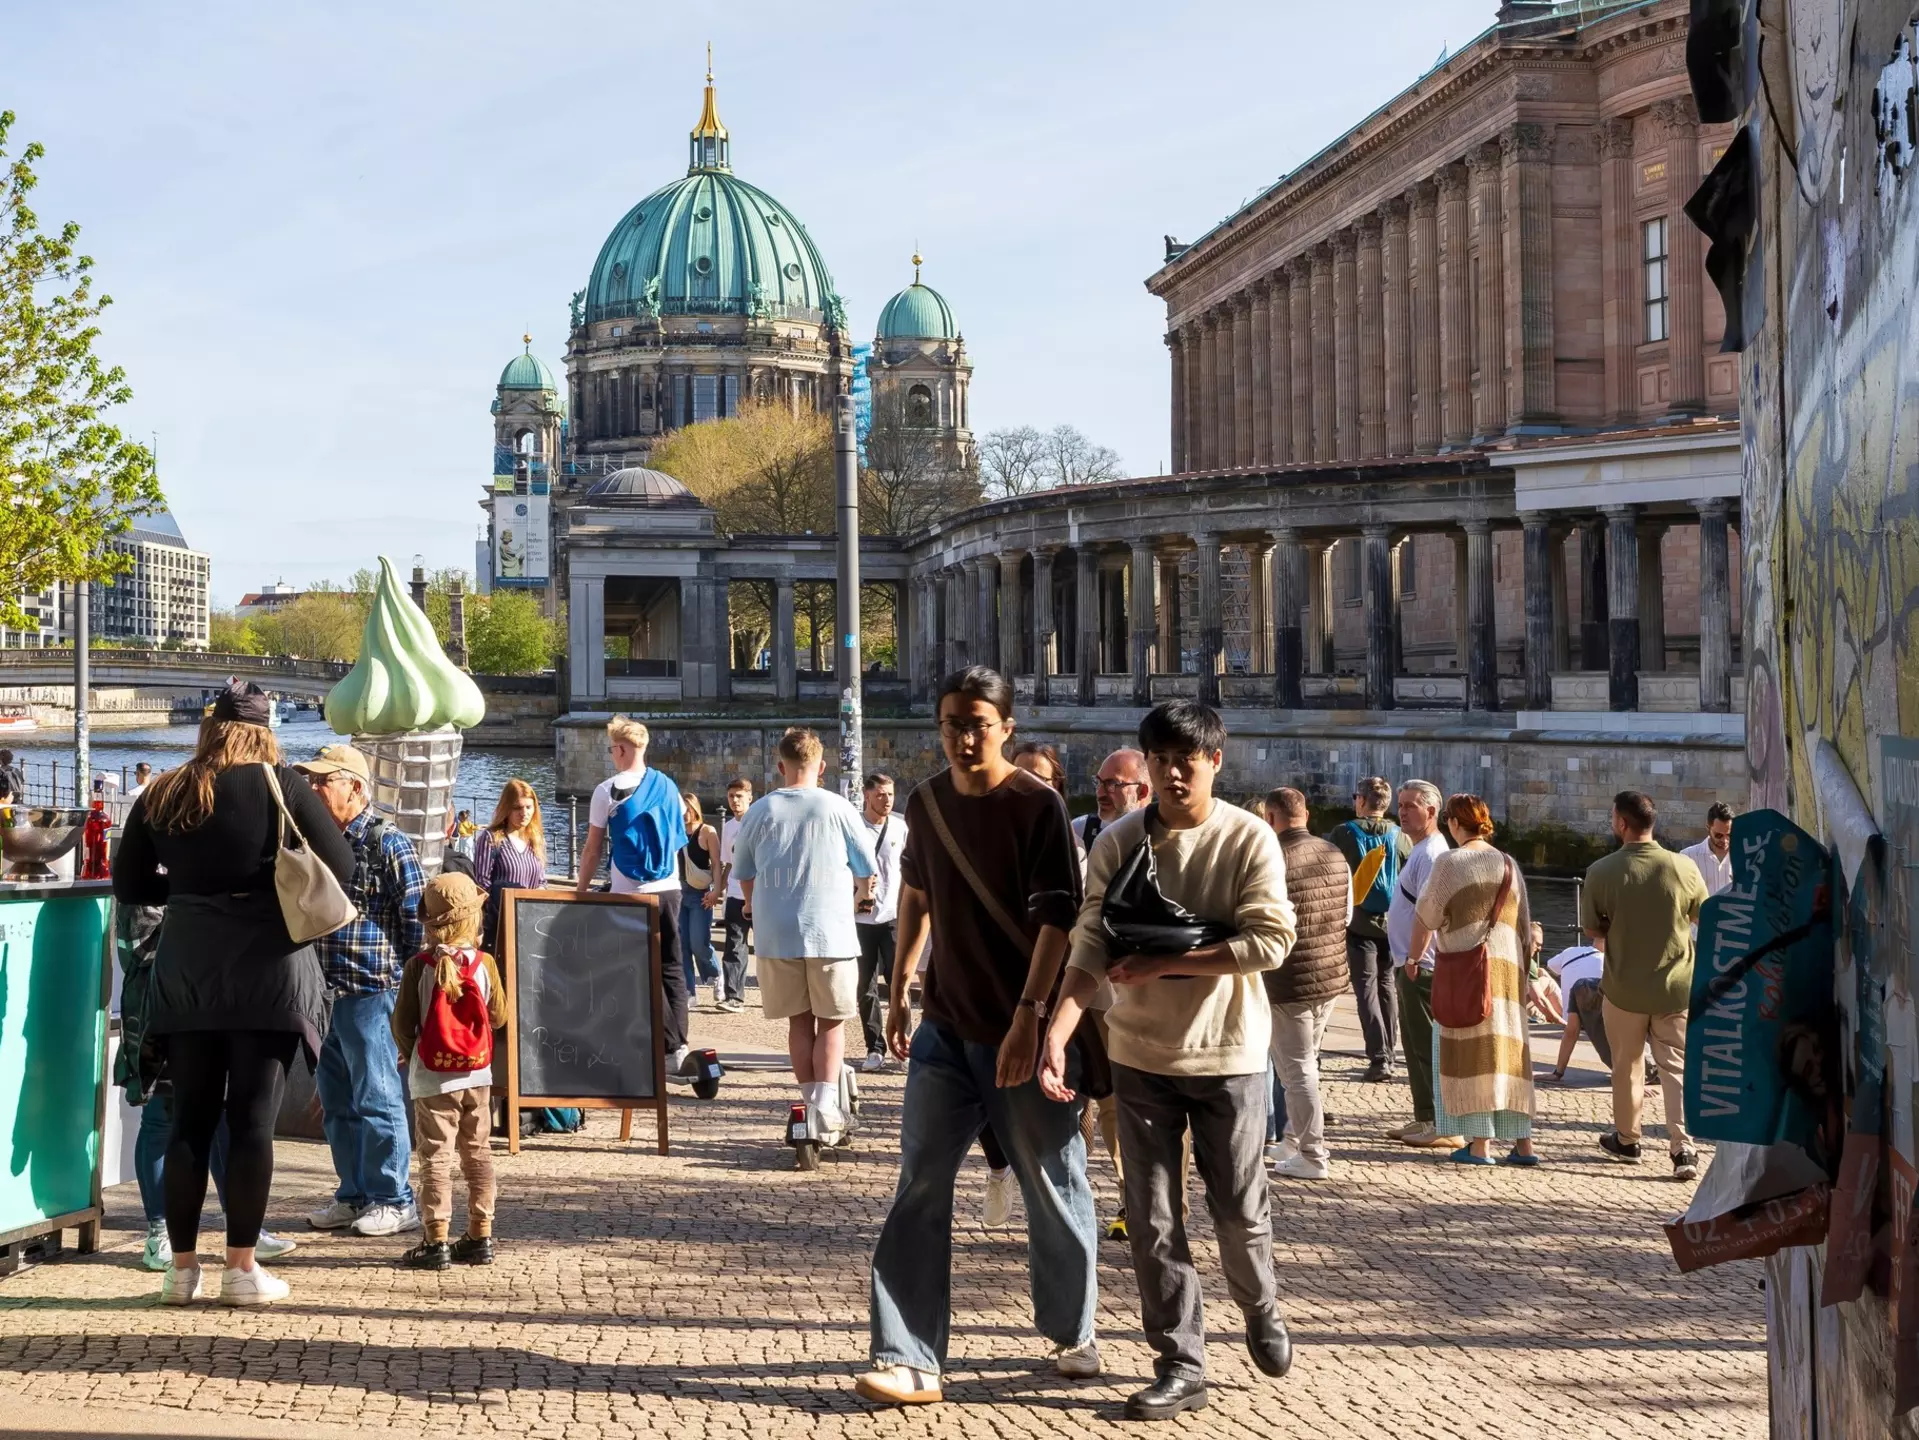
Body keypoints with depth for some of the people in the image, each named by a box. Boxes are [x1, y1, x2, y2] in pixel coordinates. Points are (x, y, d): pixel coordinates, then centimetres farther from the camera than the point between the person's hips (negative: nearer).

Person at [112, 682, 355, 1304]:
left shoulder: (160, 796, 6)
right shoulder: (278, 785, -5)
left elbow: (129, 884, 13)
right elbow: (340, 865, -6)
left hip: (185, 968, 3)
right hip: (268, 964, -3)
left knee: (190, 1118, 9)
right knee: (253, 1118, 0)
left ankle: (182, 1266, 12)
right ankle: (242, 1267, 2)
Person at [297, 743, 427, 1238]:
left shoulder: (388, 843, -9)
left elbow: (416, 921, -10)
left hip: (373, 993, -8)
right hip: (328, 996, 8)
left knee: (378, 1099, -2)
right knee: (336, 1101, 13)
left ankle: (395, 1201, 7)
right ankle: (354, 1195, 23)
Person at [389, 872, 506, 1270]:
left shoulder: (419, 966, -11)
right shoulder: (484, 964, -5)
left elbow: (402, 1023, -9)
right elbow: (498, 1016, 4)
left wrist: (407, 1052, 11)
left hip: (433, 1077, -3)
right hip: (478, 1075, 3)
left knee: (435, 1156, 0)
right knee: (478, 1152, 13)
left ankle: (436, 1241, -2)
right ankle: (480, 1236, 17)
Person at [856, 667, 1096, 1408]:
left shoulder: (1038, 806, -12)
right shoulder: (926, 803, 5)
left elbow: (1056, 916, -18)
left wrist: (1029, 1016, -26)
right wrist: (899, 990, 18)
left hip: (1019, 1030, -4)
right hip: (945, 1026, 5)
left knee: (1052, 1188, 9)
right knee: (919, 1190, -1)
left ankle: (1073, 1332, 29)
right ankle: (910, 1360, 1)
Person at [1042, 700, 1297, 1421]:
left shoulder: (1250, 839, -8)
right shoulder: (1117, 843, -3)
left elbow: (1270, 941, -16)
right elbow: (1090, 949, -9)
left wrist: (1164, 963, -19)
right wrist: (1057, 1032, -24)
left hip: (1228, 1053, -2)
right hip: (1140, 1054, 2)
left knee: (1240, 1211, 7)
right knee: (1152, 1219, 3)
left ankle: (1260, 1310, 37)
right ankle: (1181, 1366, 15)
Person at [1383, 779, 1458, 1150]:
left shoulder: (1431, 855, -15)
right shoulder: (1419, 852, 17)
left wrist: (1415, 959, -26)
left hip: (1421, 968, -11)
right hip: (1410, 966, 11)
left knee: (1428, 1046, -7)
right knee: (1416, 1046, 16)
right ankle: (1425, 1119, 24)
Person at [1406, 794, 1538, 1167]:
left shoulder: (1449, 863, -7)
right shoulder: (1510, 865, 9)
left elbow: (1425, 917, -4)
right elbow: (1525, 923, 14)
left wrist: (1413, 955, 11)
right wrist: (1522, 967, 23)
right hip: (1508, 967, 5)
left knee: (1468, 1051, 1)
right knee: (1508, 1050, 10)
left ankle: (1478, 1143, -1)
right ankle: (1522, 1141, 11)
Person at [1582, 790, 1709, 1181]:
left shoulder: (1602, 871, -15)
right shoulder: (1684, 867, -11)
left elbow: (1591, 928, -4)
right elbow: (1704, 917, 5)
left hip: (1624, 986, 0)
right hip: (1677, 986, 1)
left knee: (1627, 1065, 17)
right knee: (1677, 1067, 8)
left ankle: (1626, 1140, 31)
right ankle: (1683, 1149, -3)